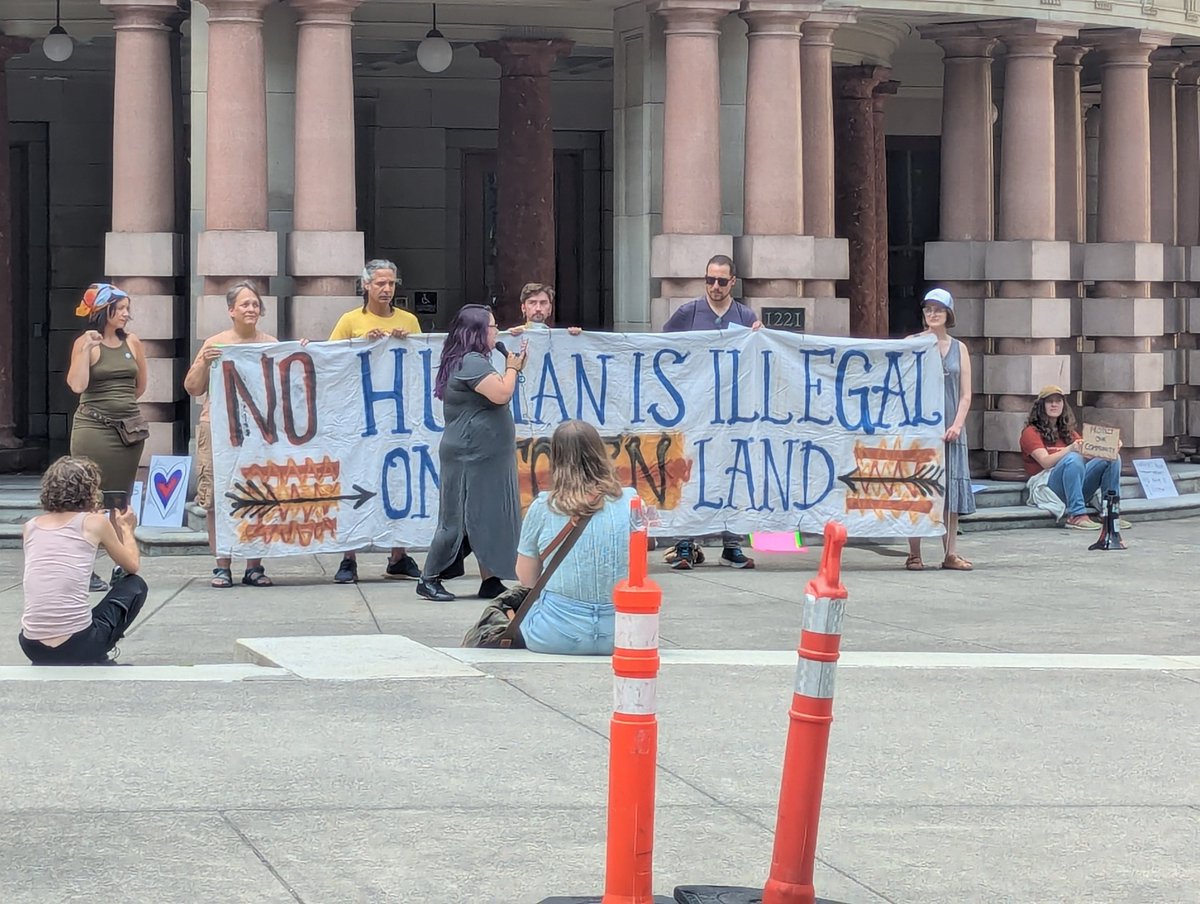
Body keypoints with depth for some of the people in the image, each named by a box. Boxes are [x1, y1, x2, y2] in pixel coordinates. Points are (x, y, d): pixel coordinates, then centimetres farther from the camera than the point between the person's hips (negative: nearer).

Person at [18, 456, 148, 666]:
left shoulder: (30, 527, 10)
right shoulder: (95, 522, -1)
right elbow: (132, 565, 14)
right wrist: (126, 528, 32)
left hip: (32, 647, 5)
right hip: (76, 645, -5)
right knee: (135, 586, 21)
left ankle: (48, 664, 19)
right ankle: (96, 663, 16)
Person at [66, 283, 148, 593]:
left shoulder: (132, 343, 8)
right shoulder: (85, 343, -4)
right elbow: (77, 385, -15)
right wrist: (87, 349, -18)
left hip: (129, 427, 5)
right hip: (93, 427, -5)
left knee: (121, 500, 8)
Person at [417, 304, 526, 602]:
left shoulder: (470, 361, 18)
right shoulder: (472, 362, -15)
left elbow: (497, 394, 23)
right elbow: (501, 394, -23)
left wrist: (512, 369, 12)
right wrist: (512, 368, -6)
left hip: (486, 457, 11)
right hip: (471, 457, -11)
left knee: (489, 518, 8)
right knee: (460, 518, -6)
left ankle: (490, 581, 9)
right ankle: (430, 580, 1)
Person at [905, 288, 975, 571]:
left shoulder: (959, 349, 12)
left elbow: (966, 394, 8)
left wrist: (957, 425, -6)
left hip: (949, 429, 3)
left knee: (951, 491, 2)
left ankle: (950, 553, 6)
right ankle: (914, 554, -1)